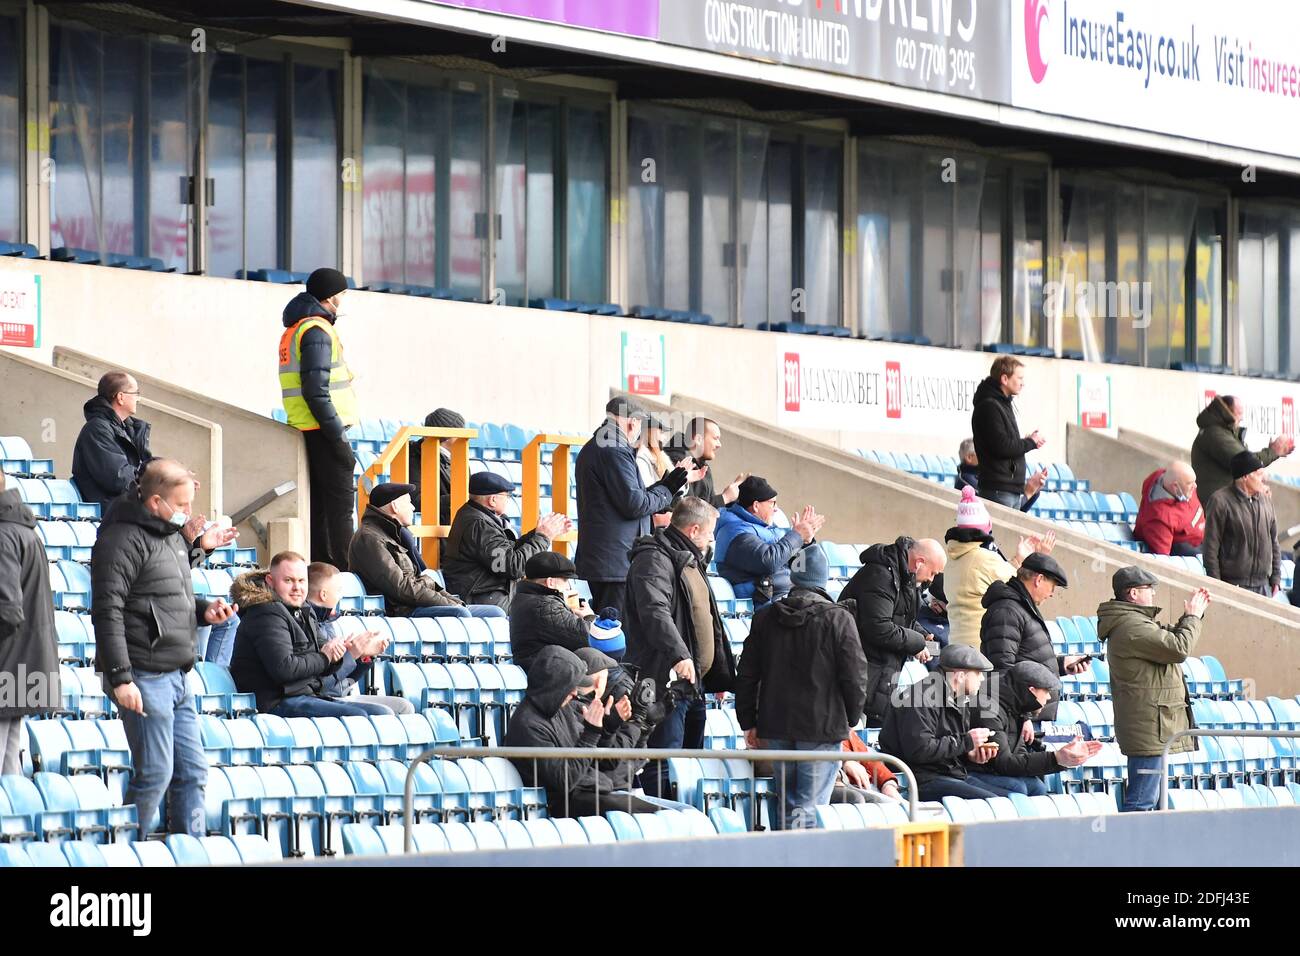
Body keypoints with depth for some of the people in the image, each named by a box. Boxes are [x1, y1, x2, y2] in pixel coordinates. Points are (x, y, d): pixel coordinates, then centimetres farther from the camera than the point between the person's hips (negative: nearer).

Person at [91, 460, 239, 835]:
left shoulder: (172, 536, 17)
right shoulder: (123, 539, -13)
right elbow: (107, 611, -18)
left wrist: (203, 610, 8)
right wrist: (119, 677, -23)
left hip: (176, 677, 9)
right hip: (144, 677, -9)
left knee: (192, 771, 10)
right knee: (155, 773, -6)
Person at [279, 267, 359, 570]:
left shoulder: (294, 330, 18)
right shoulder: (317, 331, -14)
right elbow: (315, 390, -21)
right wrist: (337, 435, -19)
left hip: (307, 429, 10)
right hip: (323, 430, -10)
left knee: (319, 501, 12)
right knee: (340, 501, -9)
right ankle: (344, 568, -12)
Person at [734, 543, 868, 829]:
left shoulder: (765, 618, 6)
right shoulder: (838, 619, -7)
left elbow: (746, 676, 8)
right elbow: (855, 676, -7)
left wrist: (749, 723, 16)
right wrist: (851, 718, 9)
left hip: (776, 728, 4)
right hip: (824, 725, -4)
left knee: (788, 803, 17)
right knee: (811, 807, -6)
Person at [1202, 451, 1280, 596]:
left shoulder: (1265, 499, 12)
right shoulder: (1221, 501, -8)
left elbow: (1273, 542, 19)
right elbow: (1210, 548, -8)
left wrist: (1276, 579, 14)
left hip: (1263, 585, 6)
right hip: (1233, 583, -6)